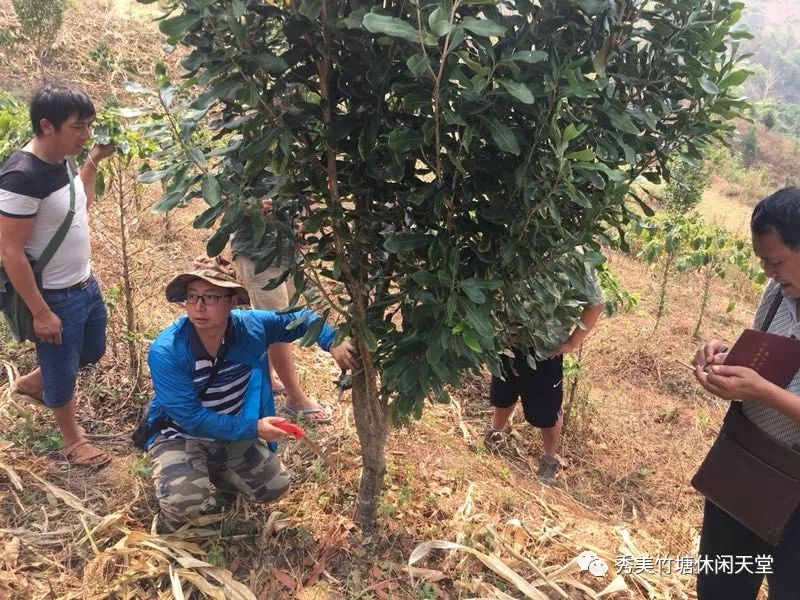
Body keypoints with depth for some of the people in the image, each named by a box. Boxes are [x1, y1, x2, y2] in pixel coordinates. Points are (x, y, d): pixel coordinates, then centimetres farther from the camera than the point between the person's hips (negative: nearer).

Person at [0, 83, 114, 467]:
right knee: (62, 371, 13)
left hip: (86, 285, 9)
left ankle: (32, 383, 51)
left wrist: (94, 161, 8)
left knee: (92, 352, 27)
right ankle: (73, 440, 36)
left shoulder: (62, 160, -1)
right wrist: (40, 313, -20)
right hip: (56, 298, -8)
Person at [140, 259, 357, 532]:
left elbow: (302, 318, -3)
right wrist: (252, 428, -30)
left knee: (275, 487, -1)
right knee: (187, 501, -29)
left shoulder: (252, 326, -19)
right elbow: (191, 417, -26)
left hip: (233, 432, 4)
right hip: (180, 433, -4)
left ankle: (216, 473, 25)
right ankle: (171, 517, 9)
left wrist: (333, 344, -22)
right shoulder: (166, 351, -28)